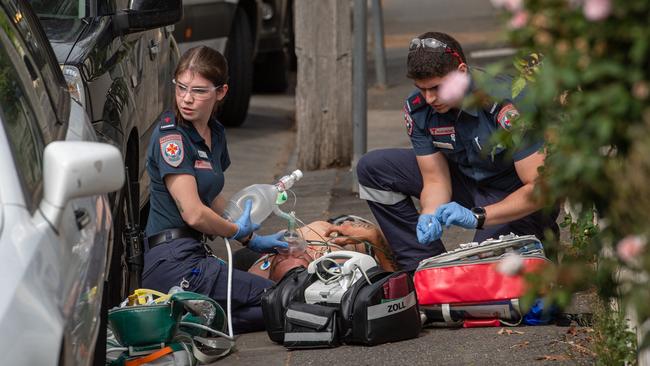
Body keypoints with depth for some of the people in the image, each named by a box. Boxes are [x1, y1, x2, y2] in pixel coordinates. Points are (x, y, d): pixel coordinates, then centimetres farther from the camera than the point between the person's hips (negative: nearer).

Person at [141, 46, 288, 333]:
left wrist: (253, 240, 20)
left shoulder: (215, 134, 15)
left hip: (196, 256, 9)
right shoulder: (170, 136, -13)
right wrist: (238, 231, 1)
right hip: (173, 264, -9)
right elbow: (194, 213, -17)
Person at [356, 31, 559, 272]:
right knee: (372, 168, -6)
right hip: (467, 178, 6)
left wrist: (477, 216, -42)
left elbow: (540, 187, -32)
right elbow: (436, 181, -10)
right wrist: (429, 216, -34)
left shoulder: (508, 105, -33)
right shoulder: (418, 109, -14)